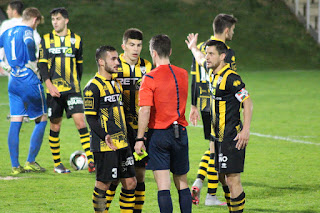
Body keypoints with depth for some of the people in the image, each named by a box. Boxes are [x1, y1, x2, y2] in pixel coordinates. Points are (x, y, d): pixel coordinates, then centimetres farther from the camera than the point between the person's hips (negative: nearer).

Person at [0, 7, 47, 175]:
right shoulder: (26, 31, -8)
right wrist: (35, 66, -18)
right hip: (29, 81, -7)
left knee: (15, 123, 5)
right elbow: (29, 44, -27)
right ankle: (31, 162, 4)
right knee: (41, 120, 6)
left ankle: (15, 165, 2)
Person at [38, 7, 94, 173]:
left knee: (81, 122, -12)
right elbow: (42, 64, 0)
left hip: (72, 90, 0)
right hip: (54, 90, 0)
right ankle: (57, 164, 15)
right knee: (55, 126, 4)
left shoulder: (76, 40, 8)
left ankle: (90, 161, -14)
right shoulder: (46, 40, 4)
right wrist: (49, 84, -12)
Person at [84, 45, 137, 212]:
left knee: (130, 183, 6)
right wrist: (105, 136, -24)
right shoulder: (93, 87, -10)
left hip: (122, 143, 8)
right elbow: (90, 117, -13)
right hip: (104, 145, -8)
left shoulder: (116, 84, 16)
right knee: (103, 184, -2)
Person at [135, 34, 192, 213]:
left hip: (158, 133, -4)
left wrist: (139, 139, -12)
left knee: (163, 185, -5)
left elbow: (145, 111, -16)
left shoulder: (150, 78, -10)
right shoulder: (183, 74, 5)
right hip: (180, 132, 4)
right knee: (182, 183, 14)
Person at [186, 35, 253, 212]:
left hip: (232, 138, -9)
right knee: (223, 178, 15)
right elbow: (202, 61, 34)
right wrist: (193, 48, 52)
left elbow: (247, 102, -17)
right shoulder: (215, 75, 11)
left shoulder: (230, 78, -16)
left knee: (232, 179, -10)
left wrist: (245, 130, -22)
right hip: (220, 137, 9)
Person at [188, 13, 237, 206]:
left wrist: (194, 106, 18)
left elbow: (194, 79, 13)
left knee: (214, 145, 19)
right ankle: (211, 196, 4)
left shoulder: (200, 48, 10)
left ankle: (198, 182, 4)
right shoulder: (226, 53, -13)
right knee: (216, 148, 0)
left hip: (204, 105, 7)